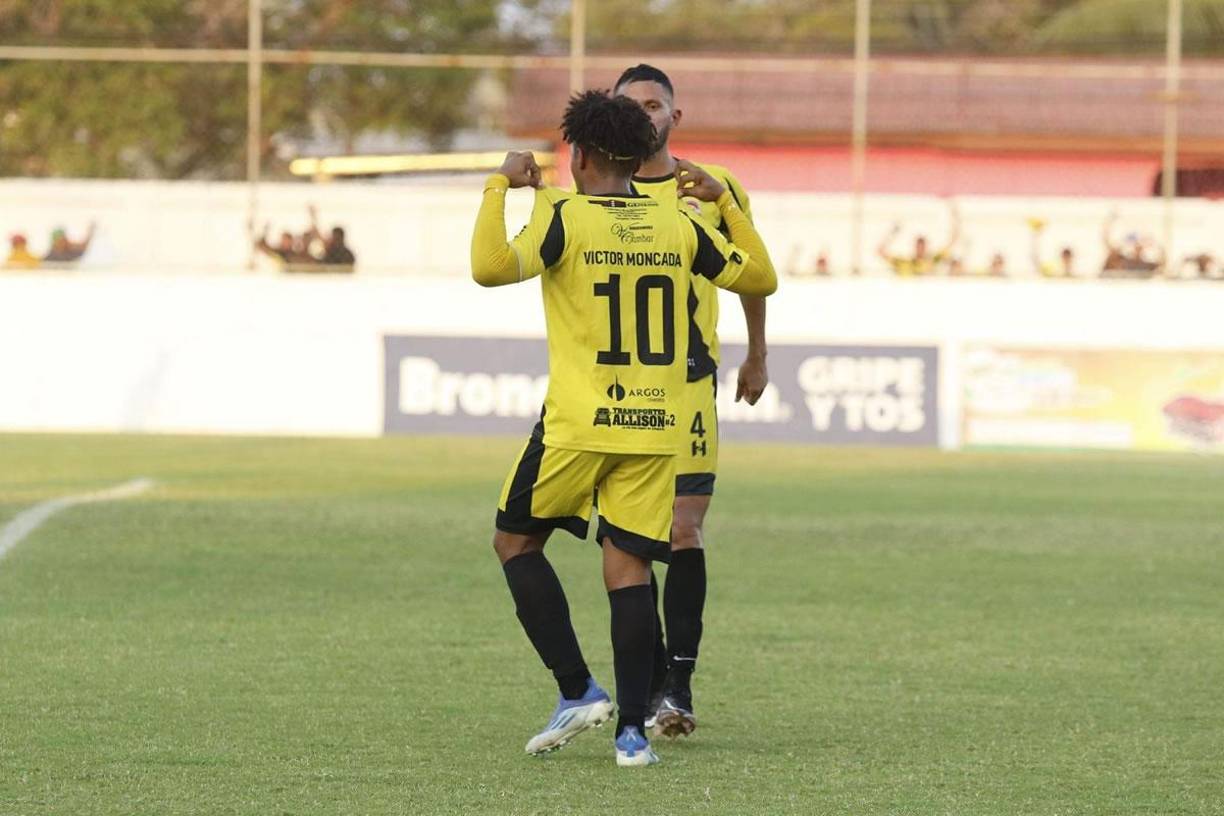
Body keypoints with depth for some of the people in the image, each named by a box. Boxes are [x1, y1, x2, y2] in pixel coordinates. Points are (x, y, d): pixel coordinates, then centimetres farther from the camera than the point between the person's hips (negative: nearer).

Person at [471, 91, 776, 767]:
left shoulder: (565, 217, -7)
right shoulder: (678, 225, 5)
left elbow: (491, 268, -23)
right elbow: (760, 279, 16)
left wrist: (499, 188, -10)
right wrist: (725, 204, 25)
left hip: (577, 424, -4)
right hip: (656, 427, 4)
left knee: (515, 541, 14)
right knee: (627, 566, 4)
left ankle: (578, 691, 5)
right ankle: (633, 729, -4)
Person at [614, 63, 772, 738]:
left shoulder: (715, 188, 6)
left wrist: (757, 356, 26)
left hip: (690, 378, -1)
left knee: (685, 531, -9)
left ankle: (678, 683, -9)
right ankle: (654, 677, 12)